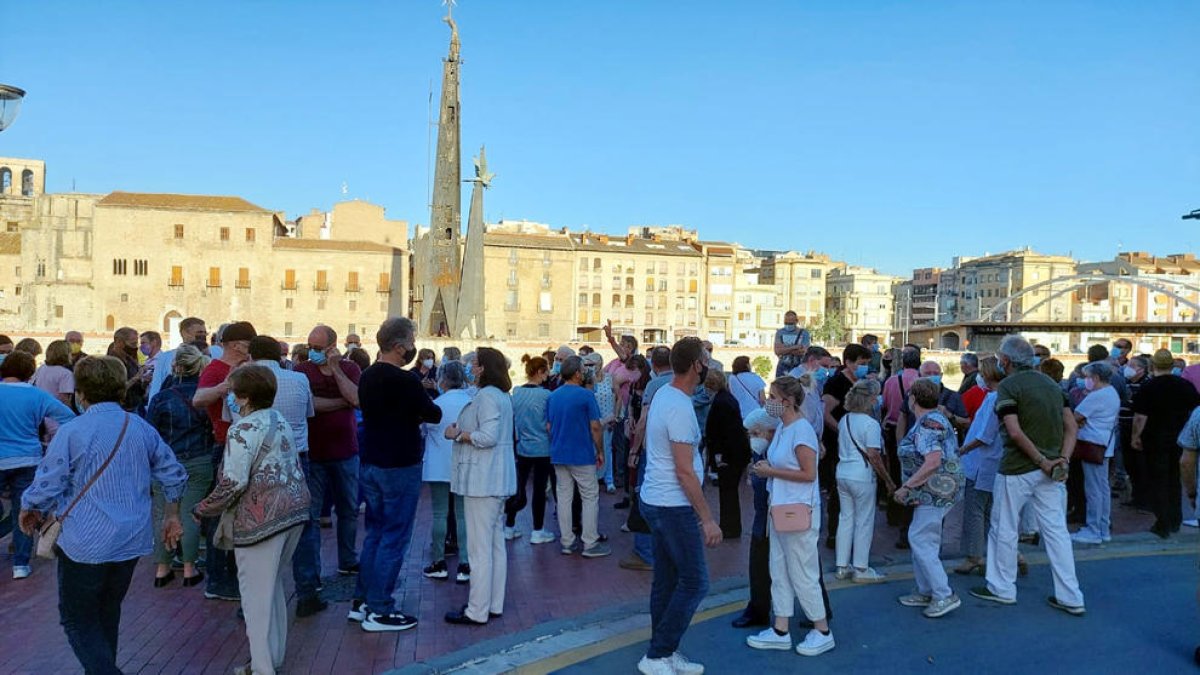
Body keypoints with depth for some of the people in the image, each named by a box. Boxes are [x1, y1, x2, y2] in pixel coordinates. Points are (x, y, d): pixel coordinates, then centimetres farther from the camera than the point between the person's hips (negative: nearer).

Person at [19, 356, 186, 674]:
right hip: (133, 541, 6)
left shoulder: (71, 432, -14)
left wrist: (28, 511, 9)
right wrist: (172, 516, 20)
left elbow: (45, 489, -12)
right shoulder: (142, 428, 2)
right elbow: (174, 476, 7)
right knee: (107, 613, 22)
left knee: (78, 620, 7)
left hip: (86, 545, -5)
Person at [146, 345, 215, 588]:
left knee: (162, 515, 10)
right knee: (190, 514, 6)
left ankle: (162, 568, 16)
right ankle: (189, 569, 11)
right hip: (199, 463, 1)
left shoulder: (161, 399, -8)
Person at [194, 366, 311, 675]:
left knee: (257, 593, 3)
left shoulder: (244, 429, -14)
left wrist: (203, 510, -5)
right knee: (273, 586, 21)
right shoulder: (280, 420, 12)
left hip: (263, 518, -9)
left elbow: (233, 482, -19)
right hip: (294, 509, 9)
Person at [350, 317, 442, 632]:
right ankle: (379, 611, 7)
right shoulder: (406, 380, -19)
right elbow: (434, 414, -11)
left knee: (374, 533, 18)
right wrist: (429, 410, 9)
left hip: (370, 464, 8)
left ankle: (361, 602, 24)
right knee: (394, 538, 1)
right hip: (399, 466, -8)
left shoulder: (367, 376, 7)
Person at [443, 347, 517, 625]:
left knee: (480, 547, -4)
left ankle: (477, 611, 2)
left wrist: (457, 435, -11)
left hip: (483, 481, -11)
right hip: (497, 480, 11)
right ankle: (494, 605, 21)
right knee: (496, 544, 13)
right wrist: (462, 431, 9)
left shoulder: (487, 396, -15)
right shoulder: (502, 396, 16)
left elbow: (488, 437, -23)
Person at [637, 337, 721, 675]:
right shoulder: (680, 408, -22)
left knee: (666, 580, 15)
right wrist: (707, 518, -16)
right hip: (674, 506, -10)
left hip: (655, 500, 10)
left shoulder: (663, 394, 9)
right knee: (694, 583, -1)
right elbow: (684, 472, -21)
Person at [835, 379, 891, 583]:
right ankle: (861, 570, 11)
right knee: (864, 522, 4)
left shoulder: (844, 420, 8)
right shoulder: (870, 424, -14)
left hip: (842, 474, 7)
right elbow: (874, 457, -16)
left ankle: (842, 567, 18)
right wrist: (888, 481, -9)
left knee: (846, 518, 13)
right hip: (862, 477, -7)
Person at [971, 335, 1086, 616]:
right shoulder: (1051, 384, 11)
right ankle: (1070, 597, 12)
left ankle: (1002, 588, 20)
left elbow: (1015, 432, -21)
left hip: (1017, 469, -6)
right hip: (1050, 471, 7)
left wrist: (1042, 462, -14)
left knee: (1004, 529, 8)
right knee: (1056, 530, 10)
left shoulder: (1008, 386, -11)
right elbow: (1071, 426, 6)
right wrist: (1062, 459, -2)